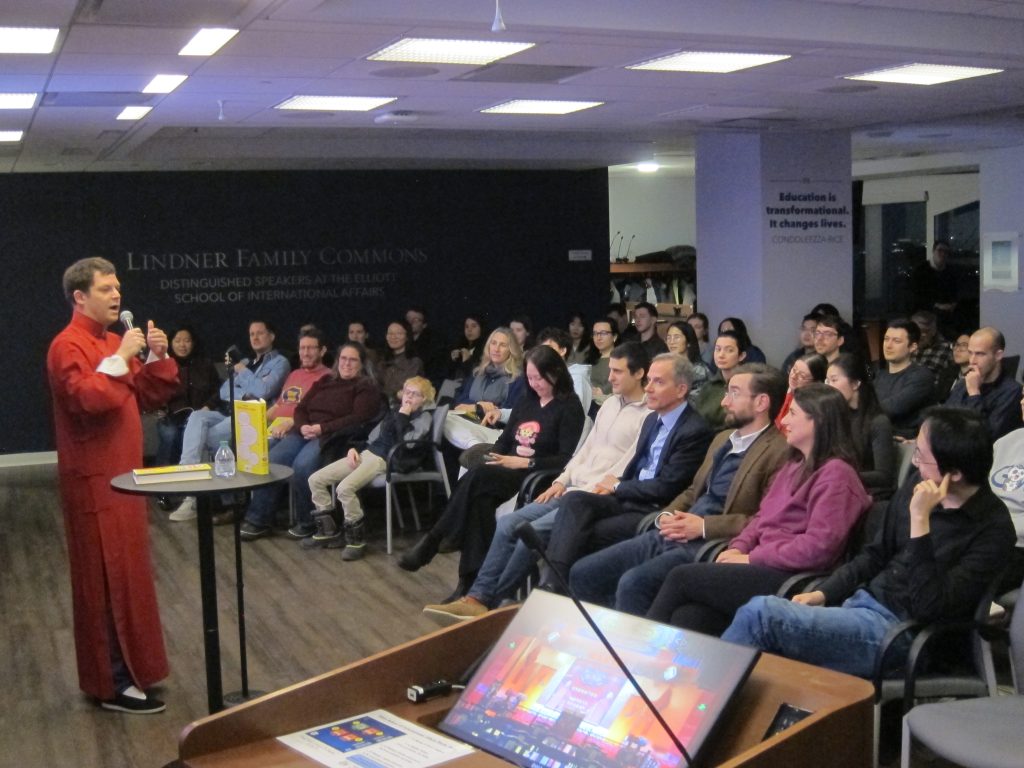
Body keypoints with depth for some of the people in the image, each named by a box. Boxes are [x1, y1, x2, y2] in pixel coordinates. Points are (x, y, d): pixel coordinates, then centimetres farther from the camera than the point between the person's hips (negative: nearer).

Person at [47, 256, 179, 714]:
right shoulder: (68, 346, -13)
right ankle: (112, 684, 1)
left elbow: (149, 398, 14)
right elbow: (86, 400, -28)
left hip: (122, 474, 9)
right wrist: (119, 359, -25)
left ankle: (125, 668, 26)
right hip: (94, 481, -9)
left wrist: (157, 358, 0)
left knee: (126, 573, 14)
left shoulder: (113, 342, 15)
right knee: (107, 579, -6)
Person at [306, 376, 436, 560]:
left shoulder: (424, 417, -1)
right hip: (366, 452, 8)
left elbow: (405, 441, -17)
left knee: (345, 488, -31)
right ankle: (328, 530, 10)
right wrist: (354, 448, 10)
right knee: (315, 479, 0)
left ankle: (357, 539, -15)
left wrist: (403, 416, -11)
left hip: (385, 459, -8)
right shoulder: (395, 410, 20)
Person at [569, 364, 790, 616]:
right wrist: (666, 515, 5)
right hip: (668, 536, 9)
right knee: (582, 573, -2)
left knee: (633, 582, -31)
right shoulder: (722, 438, 21)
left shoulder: (781, 451, -7)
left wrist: (704, 526, -16)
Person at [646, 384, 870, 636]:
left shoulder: (835, 473, -8)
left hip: (789, 578, -8)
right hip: (763, 567, 8)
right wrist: (738, 547, 2)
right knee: (688, 618, -17)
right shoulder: (795, 465, 22)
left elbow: (818, 545, -17)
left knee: (681, 577, -15)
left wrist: (752, 558, -13)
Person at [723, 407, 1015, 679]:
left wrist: (920, 520, -27)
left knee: (760, 614, -21)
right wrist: (822, 594, 3)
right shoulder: (918, 484, 4)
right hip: (862, 601, 7)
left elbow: (929, 608, -23)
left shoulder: (993, 529, -15)